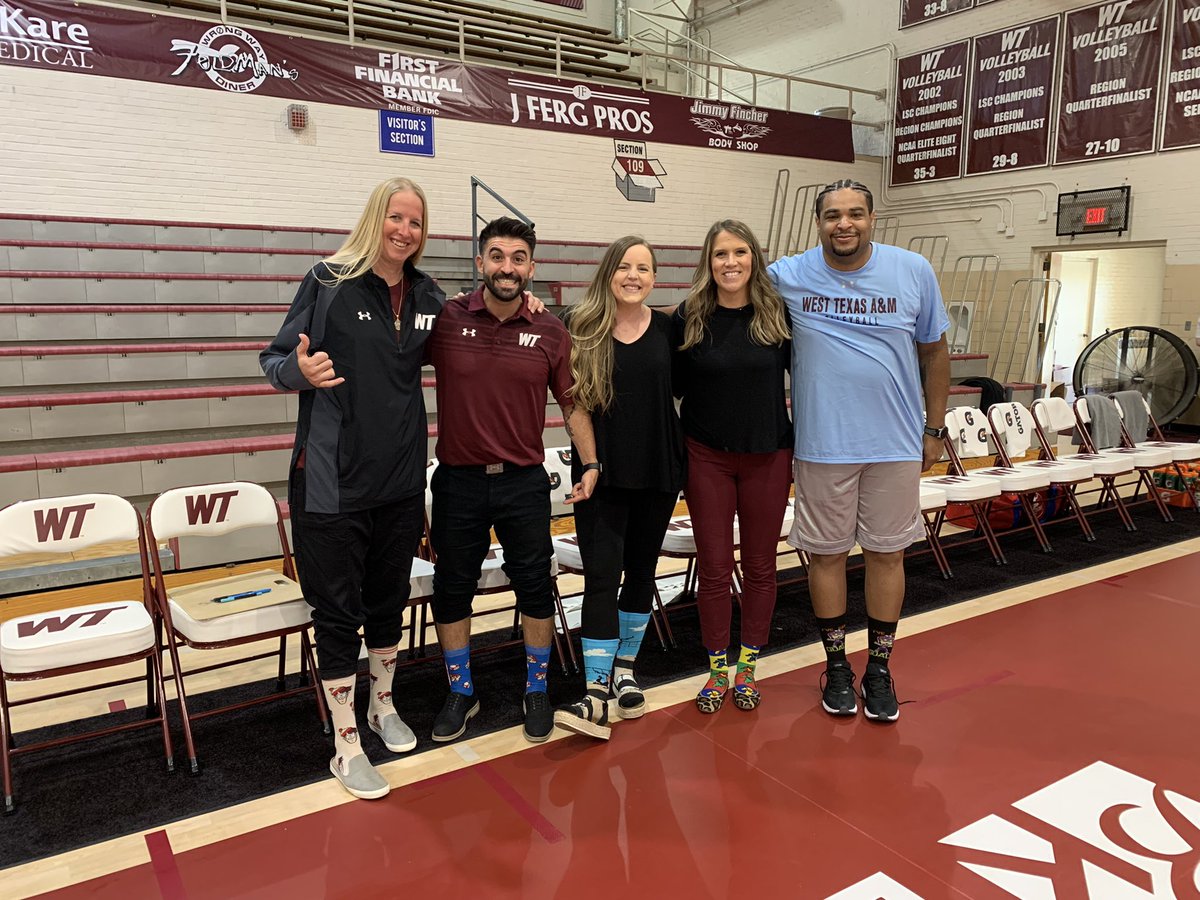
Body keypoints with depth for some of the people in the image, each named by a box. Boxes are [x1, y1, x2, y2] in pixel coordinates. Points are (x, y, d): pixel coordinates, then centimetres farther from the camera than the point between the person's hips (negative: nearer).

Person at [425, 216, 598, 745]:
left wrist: (590, 465, 0)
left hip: (524, 482, 0)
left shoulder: (550, 334, -1)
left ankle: (536, 690, 30)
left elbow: (572, 404, 5)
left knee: (535, 586, 9)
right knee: (452, 587, 11)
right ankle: (460, 692, 31)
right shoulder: (444, 320, -5)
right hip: (457, 481, 0)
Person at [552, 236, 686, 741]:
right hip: (600, 471, -3)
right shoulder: (580, 326, -3)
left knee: (641, 571, 13)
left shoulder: (668, 328, 3)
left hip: (658, 469, 3)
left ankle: (624, 671, 30)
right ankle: (596, 697, -3)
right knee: (601, 577, -7)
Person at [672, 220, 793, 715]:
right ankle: (717, 668, 24)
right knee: (714, 569, 6)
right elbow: (676, 384, 4)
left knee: (759, 566, 11)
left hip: (768, 456, 1)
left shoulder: (778, 313, -4)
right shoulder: (689, 316, -5)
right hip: (707, 456, -1)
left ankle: (747, 666, 29)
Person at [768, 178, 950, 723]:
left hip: (897, 444, 1)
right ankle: (836, 665, 28)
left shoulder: (914, 272, -1)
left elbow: (934, 352, 8)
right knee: (827, 553, 9)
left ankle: (879, 668, 28)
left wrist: (935, 428, 8)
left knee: (886, 553, 10)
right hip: (822, 446, -1)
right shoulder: (787, 276, -3)